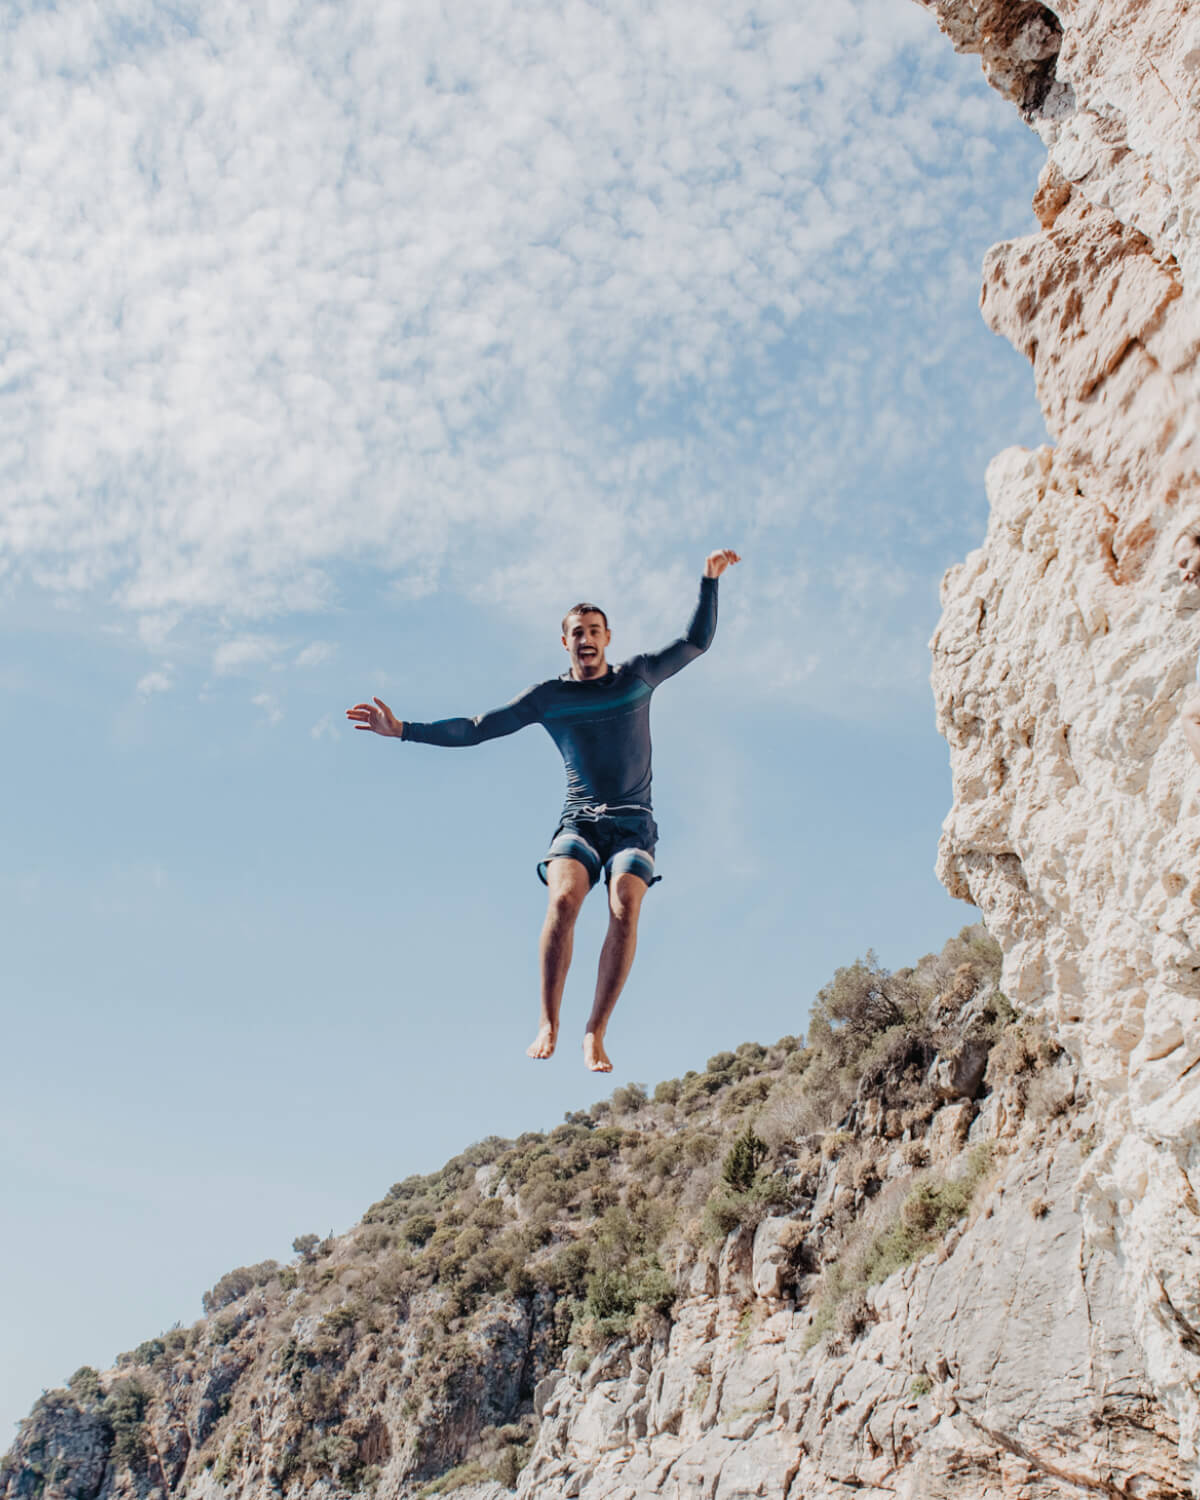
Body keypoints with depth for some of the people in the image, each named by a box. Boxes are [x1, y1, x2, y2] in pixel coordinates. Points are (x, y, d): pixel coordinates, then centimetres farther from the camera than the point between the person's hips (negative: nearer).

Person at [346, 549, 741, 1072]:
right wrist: (404, 729, 1)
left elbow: (696, 641, 16)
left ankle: (596, 1034, -24)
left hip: (633, 823, 0)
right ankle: (548, 1024, -25)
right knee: (563, 897, -29)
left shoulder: (638, 676, 13)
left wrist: (709, 580, 7)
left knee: (625, 907, -26)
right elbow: (473, 729, 9)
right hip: (579, 821, 0)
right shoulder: (547, 696, 10)